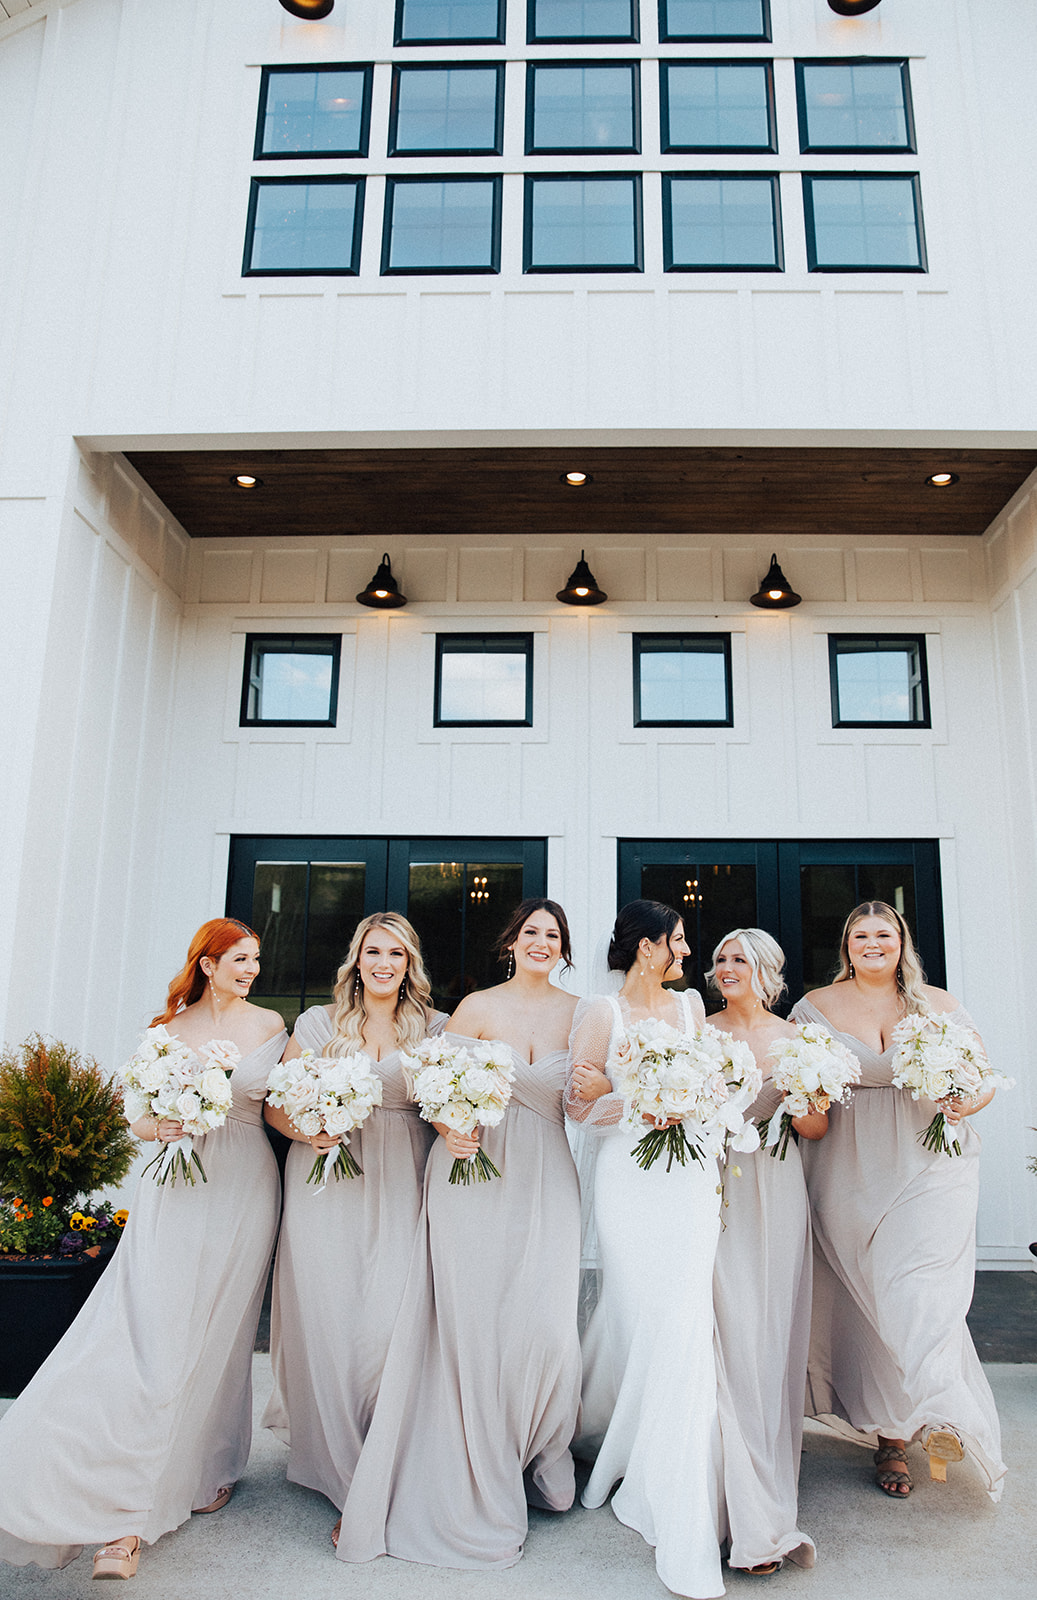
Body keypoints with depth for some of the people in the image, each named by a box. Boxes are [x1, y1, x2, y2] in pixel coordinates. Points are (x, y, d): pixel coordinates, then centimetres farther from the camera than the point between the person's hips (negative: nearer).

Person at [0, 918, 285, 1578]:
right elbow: (140, 1119, 7)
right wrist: (158, 1126, -14)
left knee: (218, 1336, 8)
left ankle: (211, 1468, 31)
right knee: (152, 1334, -6)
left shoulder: (271, 1024, 3)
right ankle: (130, 1519, 3)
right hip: (177, 1194, 0)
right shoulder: (170, 1028, 3)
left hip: (244, 1191, 0)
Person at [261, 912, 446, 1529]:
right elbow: (275, 1103, 8)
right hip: (325, 1179, 1)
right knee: (327, 1311, 1)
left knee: (390, 1313, -8)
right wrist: (305, 1130, -12)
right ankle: (332, 1452, 22)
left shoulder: (435, 1028, 9)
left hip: (399, 1185, 0)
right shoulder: (320, 1022, 9)